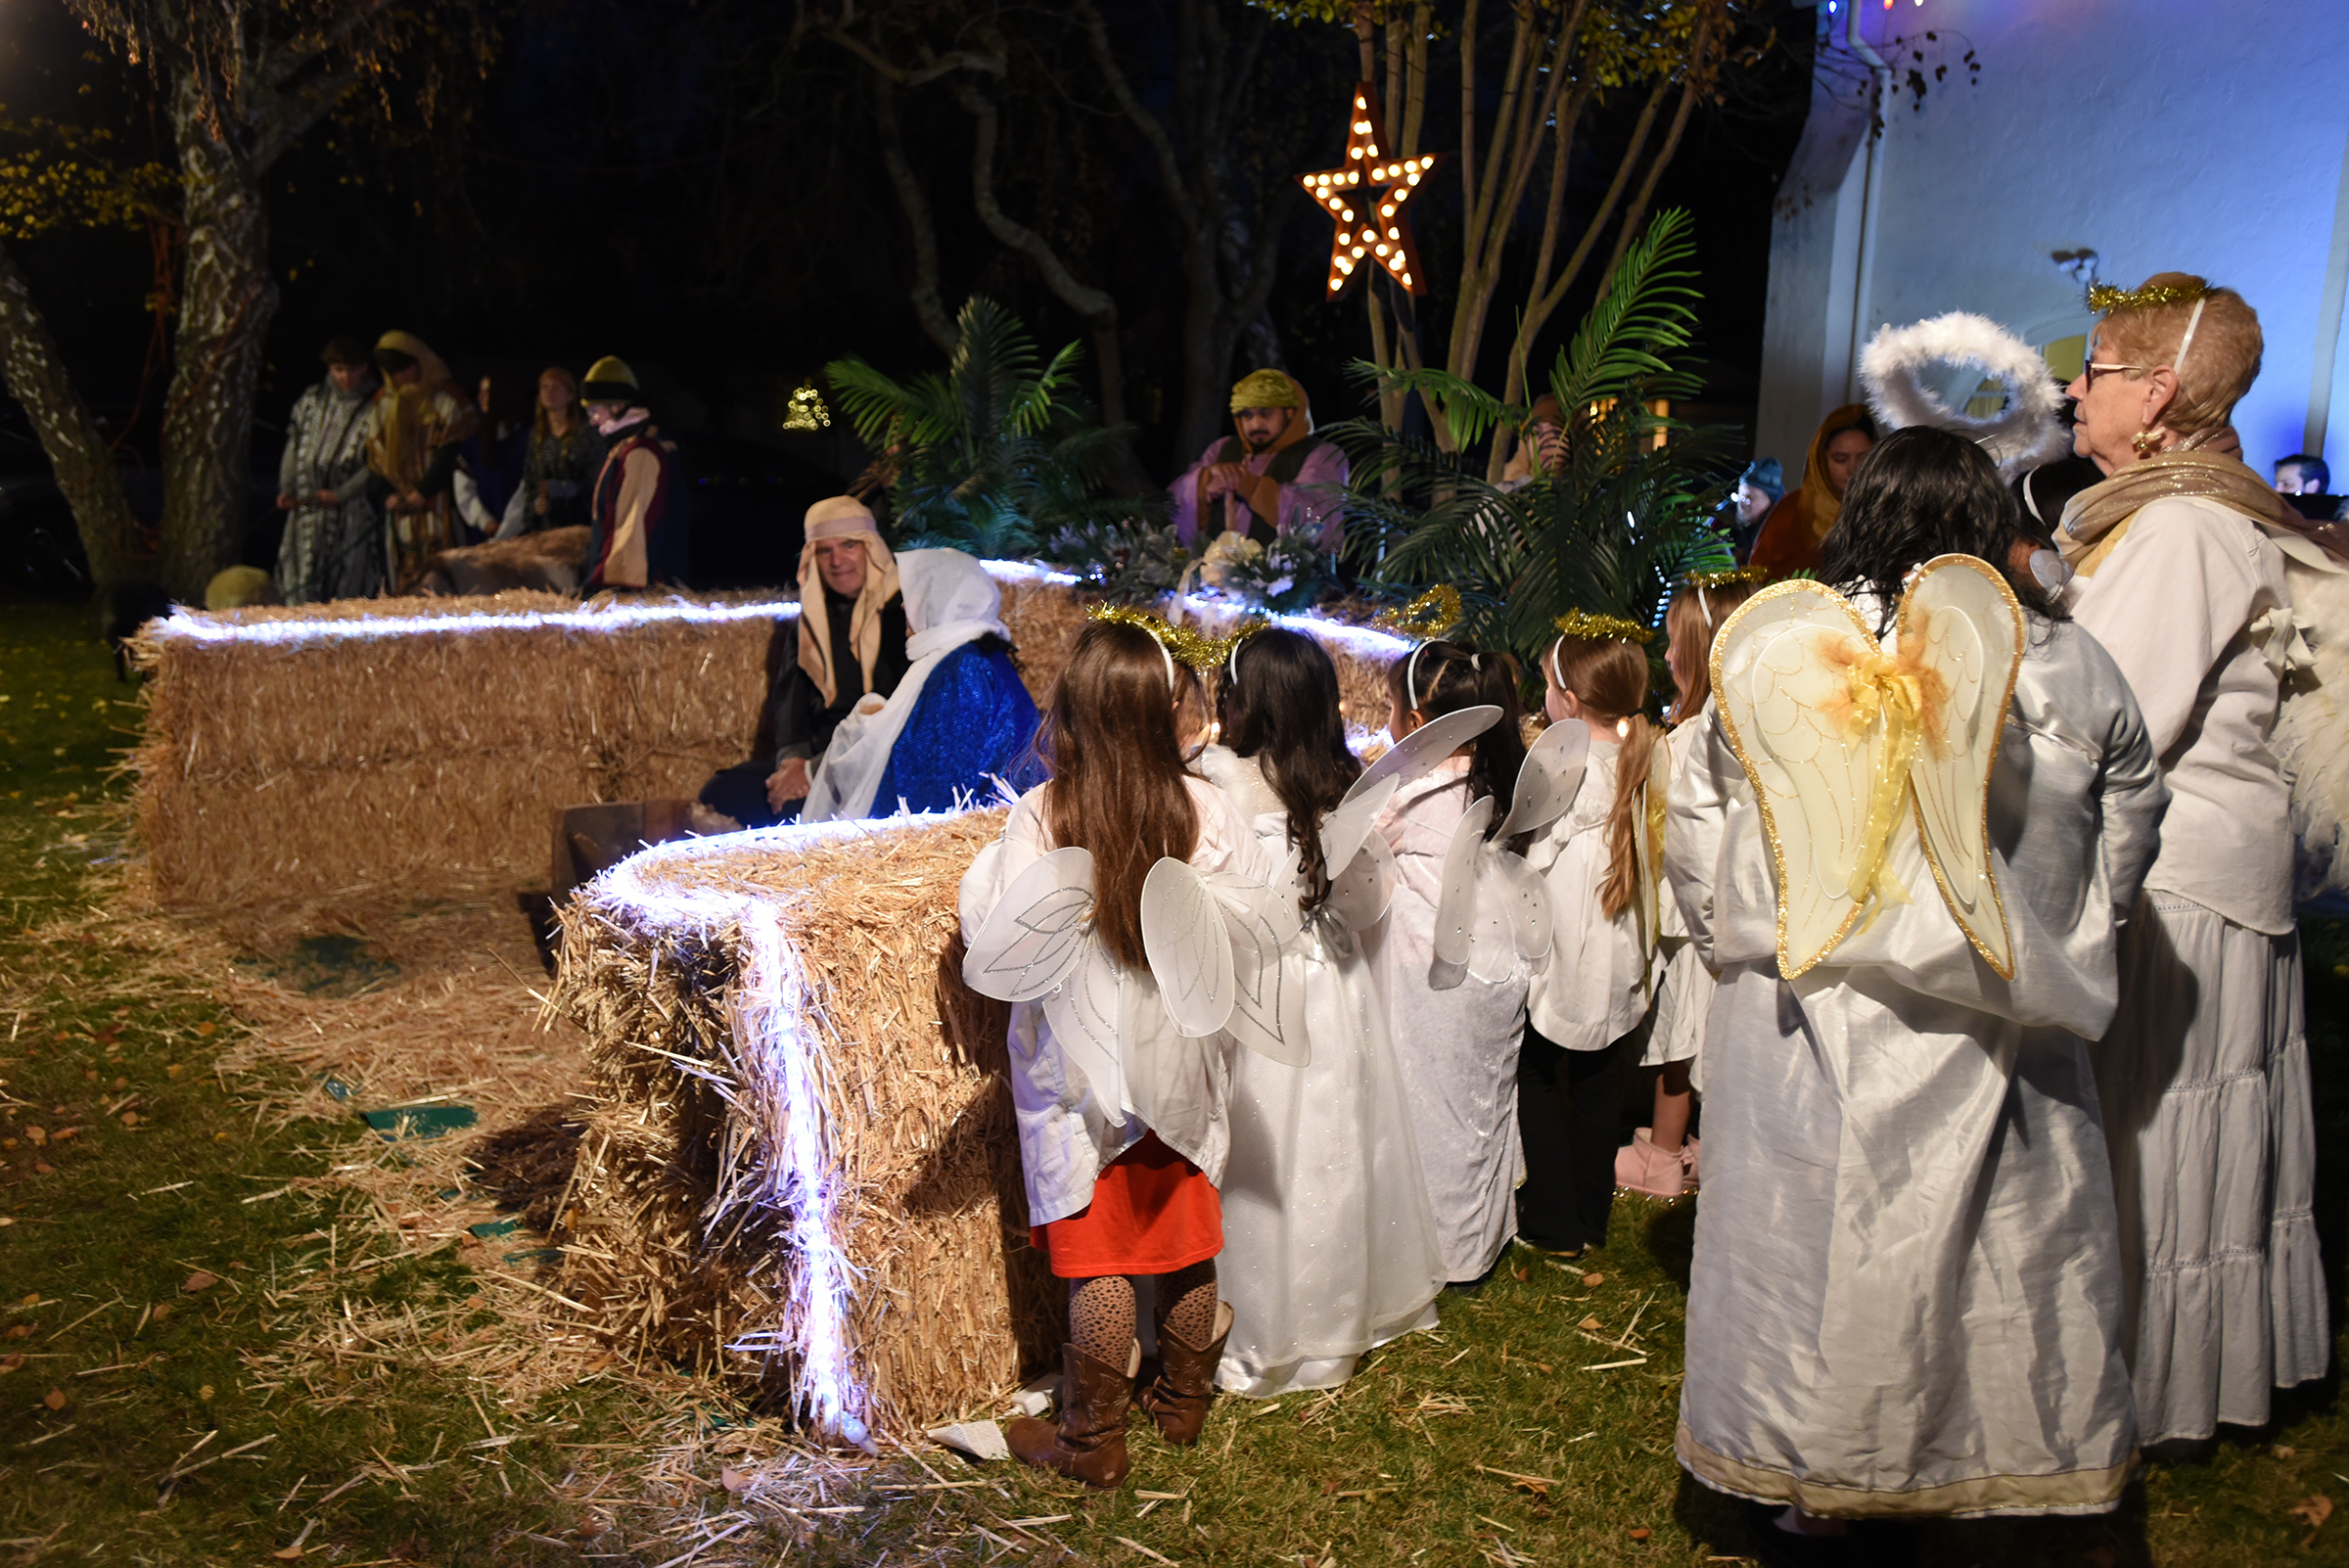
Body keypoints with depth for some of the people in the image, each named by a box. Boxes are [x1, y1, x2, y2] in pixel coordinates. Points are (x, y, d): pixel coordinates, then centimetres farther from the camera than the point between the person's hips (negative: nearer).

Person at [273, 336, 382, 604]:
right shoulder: (311, 401, 11)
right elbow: (293, 447, 15)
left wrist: (340, 495, -15)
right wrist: (287, 488, 2)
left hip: (351, 509, -4)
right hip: (305, 504, 4)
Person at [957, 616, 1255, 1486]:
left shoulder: (1041, 817, -20)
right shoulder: (1206, 810, -12)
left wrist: (992, 861, -2)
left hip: (1084, 1074, -3)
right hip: (1182, 1064, 3)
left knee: (1097, 1257, 8)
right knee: (1185, 1234, 18)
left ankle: (1093, 1439, 19)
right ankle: (1183, 1399, 36)